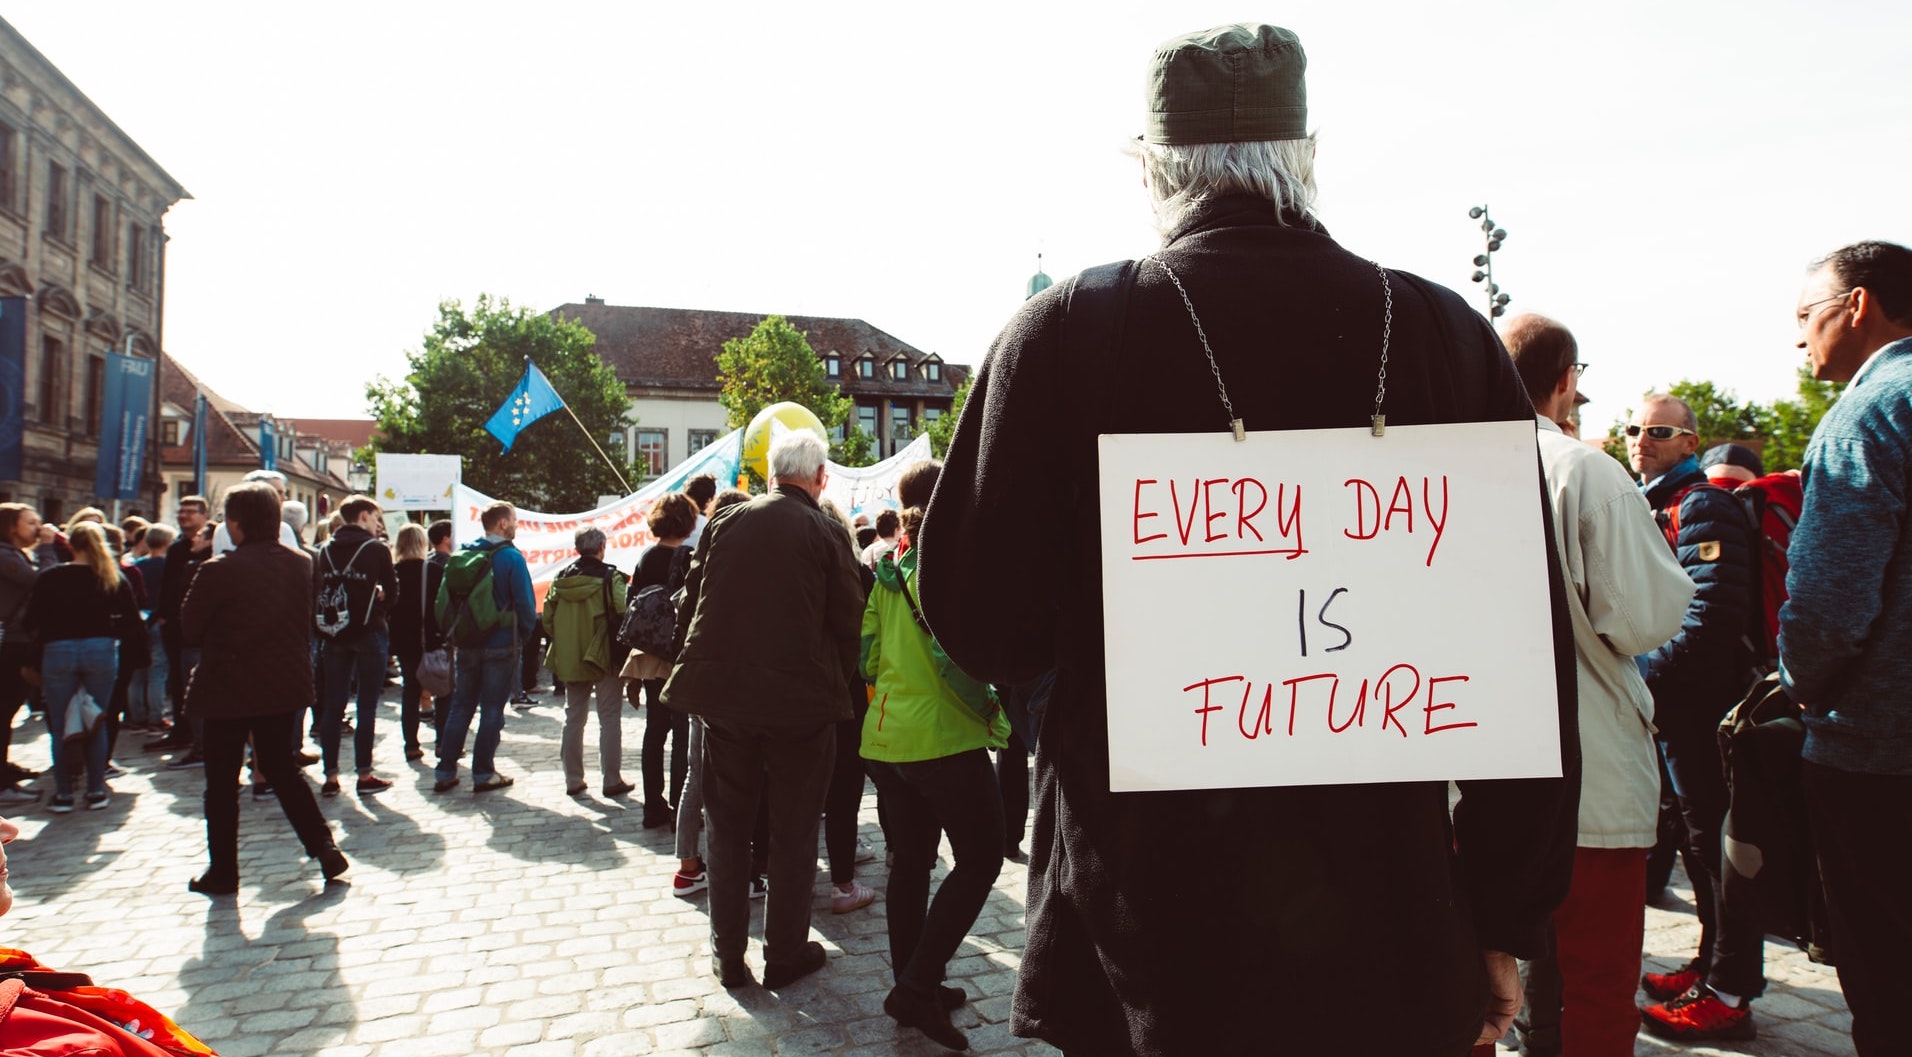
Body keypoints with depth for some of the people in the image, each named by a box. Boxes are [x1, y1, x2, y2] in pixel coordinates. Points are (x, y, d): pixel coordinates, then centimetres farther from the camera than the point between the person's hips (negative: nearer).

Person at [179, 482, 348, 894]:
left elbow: (188, 630, -7)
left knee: (222, 782, 9)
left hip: (228, 689, -5)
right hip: (285, 684, 5)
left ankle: (222, 872, 17)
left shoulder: (219, 570, -17)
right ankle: (324, 847, 10)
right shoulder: (302, 564, -1)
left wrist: (224, 641, 10)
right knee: (281, 766, 18)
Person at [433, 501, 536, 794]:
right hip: (500, 646, -5)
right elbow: (526, 602, -14)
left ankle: (445, 772, 14)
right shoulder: (511, 557, -11)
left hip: (467, 645, 5)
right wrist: (525, 633, 2)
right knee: (492, 710, 3)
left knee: (461, 707, 13)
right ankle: (483, 773, 7)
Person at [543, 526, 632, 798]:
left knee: (573, 718, 13)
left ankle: (573, 780, 17)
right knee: (609, 719, 4)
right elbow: (624, 614, -19)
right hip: (606, 659, -5)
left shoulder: (561, 578, 3)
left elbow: (548, 619, 5)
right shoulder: (610, 577, -12)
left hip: (569, 660, 5)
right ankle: (611, 780, 6)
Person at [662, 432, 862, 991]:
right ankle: (785, 954, 20)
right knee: (794, 830, 11)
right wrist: (837, 684, 10)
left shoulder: (724, 521, 2)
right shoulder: (826, 533, -7)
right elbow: (848, 623, -5)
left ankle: (728, 954, 22)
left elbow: (689, 603, 5)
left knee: (728, 824, 15)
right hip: (800, 698, -3)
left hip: (724, 694, 3)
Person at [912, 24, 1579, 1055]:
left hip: (1143, 941, -2)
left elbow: (980, 628, -7)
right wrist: (1505, 924, 9)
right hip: (1388, 941, 3)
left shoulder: (1066, 329, -12)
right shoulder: (1450, 336, -5)